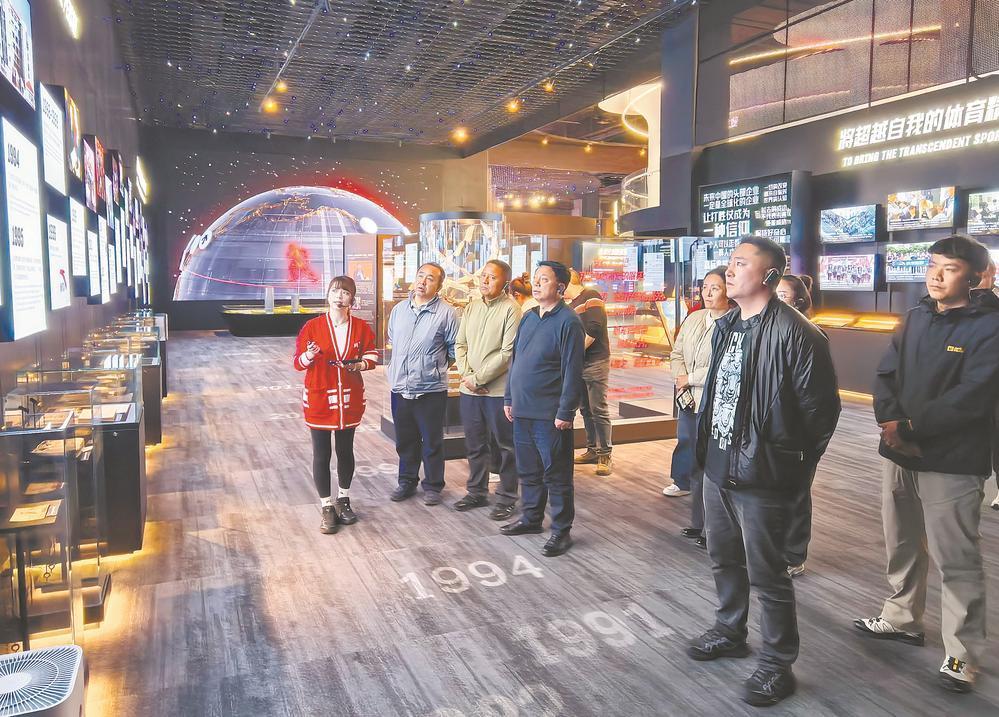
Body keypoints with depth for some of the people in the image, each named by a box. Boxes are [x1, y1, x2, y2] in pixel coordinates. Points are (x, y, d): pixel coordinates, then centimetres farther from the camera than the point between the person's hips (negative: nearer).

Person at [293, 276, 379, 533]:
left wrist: (362, 364, -13)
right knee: (322, 455, 3)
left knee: (345, 451, 15)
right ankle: (327, 507, 17)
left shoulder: (361, 327, -1)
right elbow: (298, 362, -4)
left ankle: (343, 500, 34)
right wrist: (308, 357, -26)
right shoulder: (312, 326, -7)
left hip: (349, 399, 2)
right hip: (319, 399, -2)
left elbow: (372, 355, 8)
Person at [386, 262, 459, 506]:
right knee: (404, 440, 16)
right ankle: (407, 481, 33)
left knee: (432, 442, 8)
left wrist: (436, 365, 5)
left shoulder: (446, 313, -9)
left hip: (431, 390, -4)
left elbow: (455, 349, -1)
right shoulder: (398, 309, 7)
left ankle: (433, 486, 24)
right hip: (400, 388, 5)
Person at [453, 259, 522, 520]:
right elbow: (460, 345, 10)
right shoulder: (472, 307, 10)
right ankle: (477, 493, 31)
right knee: (474, 445, 16)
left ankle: (506, 498, 18)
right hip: (469, 389, 6)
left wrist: (478, 378, -13)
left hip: (498, 390, -6)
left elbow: (507, 353, -16)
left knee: (505, 446, 6)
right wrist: (466, 375, -5)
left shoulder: (511, 309, -10)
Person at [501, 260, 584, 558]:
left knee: (556, 474, 3)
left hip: (550, 415, -7)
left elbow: (572, 371, -15)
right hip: (522, 411, 7)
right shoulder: (528, 317, 11)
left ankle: (561, 531, 14)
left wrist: (565, 413, -17)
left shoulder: (567, 321, -12)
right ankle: (531, 518, 34)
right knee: (528, 470, 18)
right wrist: (509, 399, 15)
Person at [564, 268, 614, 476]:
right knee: (585, 409, 13)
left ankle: (605, 455, 0)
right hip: (577, 364, 9)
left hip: (595, 361, -9)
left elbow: (594, 330, -19)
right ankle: (592, 450, 22)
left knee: (599, 410, -6)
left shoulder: (591, 297, -9)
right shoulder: (571, 305, 18)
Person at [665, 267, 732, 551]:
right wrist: (681, 377, -3)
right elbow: (677, 353, 17)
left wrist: (691, 379, -12)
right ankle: (699, 523, 29)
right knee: (694, 464, 15)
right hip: (689, 401, 8)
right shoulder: (693, 319, 12)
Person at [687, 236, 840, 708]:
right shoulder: (726, 326, 10)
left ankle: (777, 665, 23)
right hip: (717, 466, 8)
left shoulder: (795, 333, -17)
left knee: (765, 573, 4)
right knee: (724, 558, 22)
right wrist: (707, 447, 15)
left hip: (760, 475, -8)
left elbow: (821, 410, -14)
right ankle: (729, 632, 43)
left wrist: (792, 468, -7)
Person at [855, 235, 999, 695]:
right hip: (898, 454, 7)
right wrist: (889, 424, -10)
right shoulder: (917, 317, 10)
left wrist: (909, 428, -16)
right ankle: (902, 619, 36)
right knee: (902, 545, 19)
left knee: (956, 560, 1)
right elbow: (886, 373, 6)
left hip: (952, 464, -6)